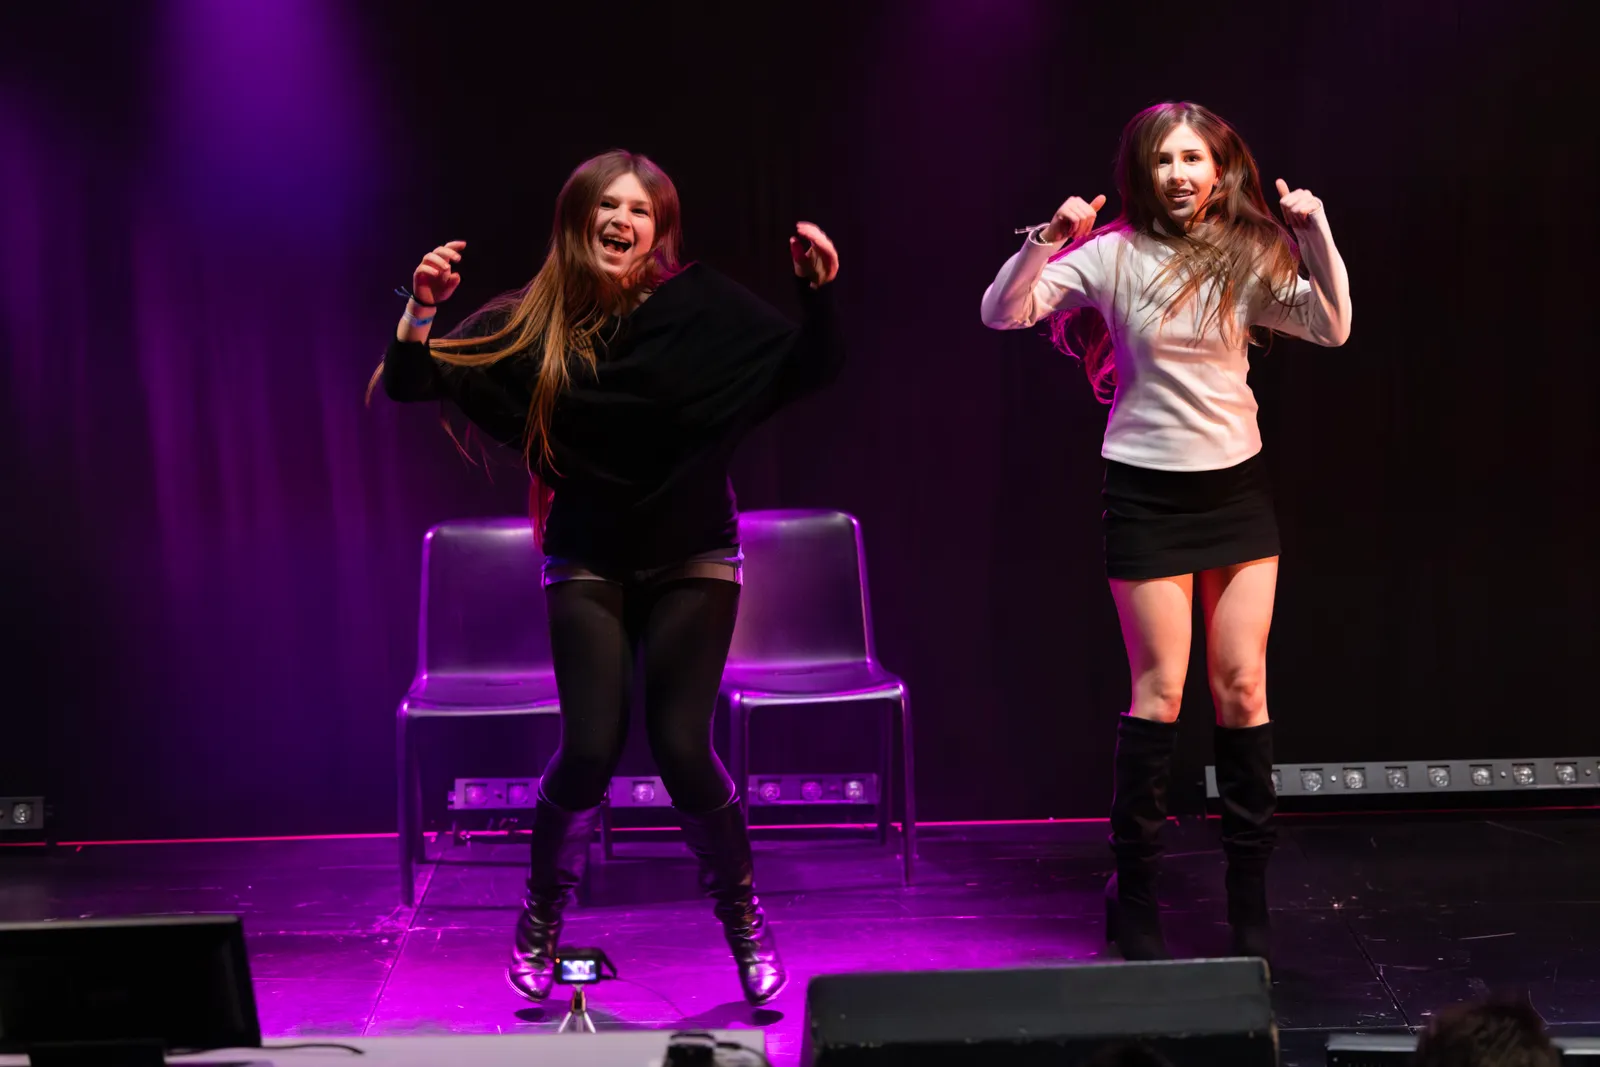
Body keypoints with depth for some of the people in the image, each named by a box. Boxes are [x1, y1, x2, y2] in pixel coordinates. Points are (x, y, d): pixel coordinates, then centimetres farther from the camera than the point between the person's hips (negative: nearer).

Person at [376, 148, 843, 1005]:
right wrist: (421, 307, -25)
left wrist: (818, 292, -25)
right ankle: (541, 920, 16)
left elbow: (808, 372, -8)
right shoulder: (535, 322, -6)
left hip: (691, 558, 0)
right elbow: (410, 385, -7)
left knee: (682, 747, -9)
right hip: (588, 563, 1)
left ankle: (744, 919, 15)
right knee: (591, 748, -11)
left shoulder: (701, 307, -9)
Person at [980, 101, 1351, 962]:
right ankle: (1133, 895, 8)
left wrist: (1318, 236, -11)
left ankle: (1250, 898, 13)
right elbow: (1001, 313, -11)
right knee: (1161, 690, -4)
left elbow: (1333, 327, 0)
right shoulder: (1113, 254, -7)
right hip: (1148, 492, -4)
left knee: (1243, 685, 4)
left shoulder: (1248, 258, 2)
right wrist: (1047, 241, -26)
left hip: (1236, 486, 4)